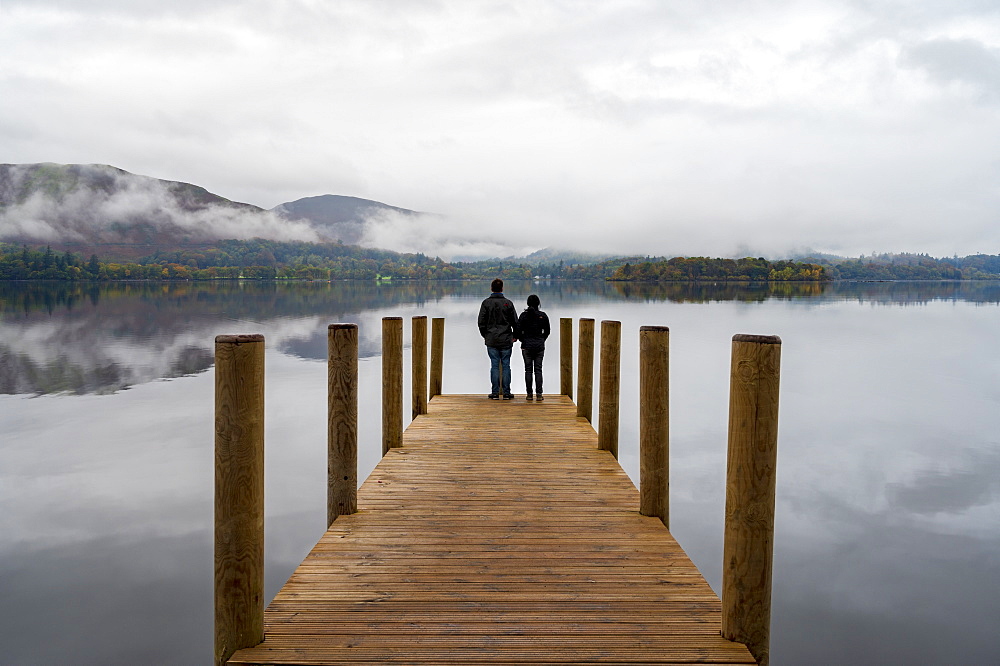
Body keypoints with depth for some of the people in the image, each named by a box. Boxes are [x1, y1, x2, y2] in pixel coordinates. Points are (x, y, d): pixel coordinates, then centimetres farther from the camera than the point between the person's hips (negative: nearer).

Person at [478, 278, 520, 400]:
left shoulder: (486, 303, -1)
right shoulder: (508, 303, -1)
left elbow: (481, 322, 0)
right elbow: (515, 322, 1)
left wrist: (485, 335, 12)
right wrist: (515, 336, 13)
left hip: (491, 340, 0)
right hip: (506, 340, 0)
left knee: (494, 365, 3)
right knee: (506, 365, 5)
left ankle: (495, 392, 3)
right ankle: (506, 392, 6)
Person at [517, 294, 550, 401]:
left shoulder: (524, 315, -6)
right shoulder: (543, 315, -3)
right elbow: (547, 331, 4)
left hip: (527, 346, -1)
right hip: (539, 346, 1)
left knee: (528, 370, 5)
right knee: (538, 370, 4)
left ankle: (529, 394, 4)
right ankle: (539, 394, 0)